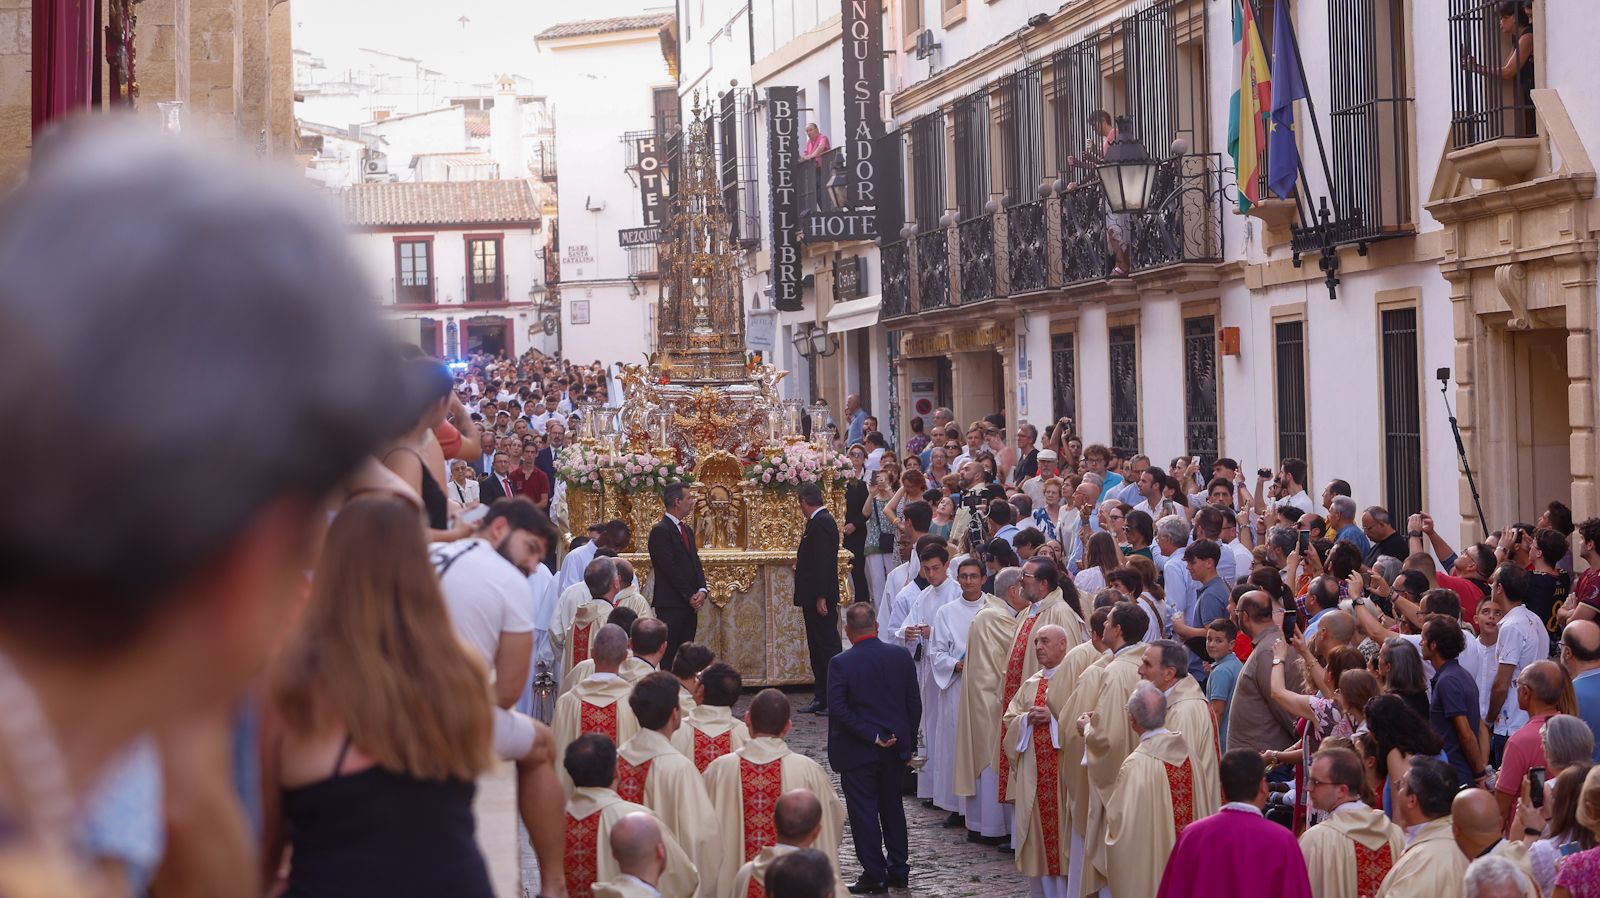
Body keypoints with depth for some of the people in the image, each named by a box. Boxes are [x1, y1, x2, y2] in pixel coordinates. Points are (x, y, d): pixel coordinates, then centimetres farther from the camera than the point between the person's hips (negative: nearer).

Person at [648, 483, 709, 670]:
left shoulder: (687, 530, 18)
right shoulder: (660, 530, -10)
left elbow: (696, 563, 15)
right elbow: (670, 569, -15)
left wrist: (702, 590, -3)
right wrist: (690, 596, -13)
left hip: (689, 605, 8)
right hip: (671, 604, -8)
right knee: (667, 657, -9)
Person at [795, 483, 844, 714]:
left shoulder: (820, 523, -18)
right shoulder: (820, 521, 13)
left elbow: (823, 562, -23)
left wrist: (821, 598, -24)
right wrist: (802, 559, 34)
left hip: (820, 599, -11)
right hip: (814, 598, 11)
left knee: (827, 646, -5)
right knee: (817, 648, 13)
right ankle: (822, 698, 18)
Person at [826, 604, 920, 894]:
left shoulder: (840, 663, -15)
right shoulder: (901, 657, -4)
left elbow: (839, 710, -18)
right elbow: (914, 704, 1)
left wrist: (871, 736, -12)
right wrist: (908, 744, 10)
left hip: (858, 751, -4)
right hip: (896, 750, 4)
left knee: (864, 813, 5)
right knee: (893, 808, 17)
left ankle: (875, 876, 7)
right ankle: (899, 870, 23)